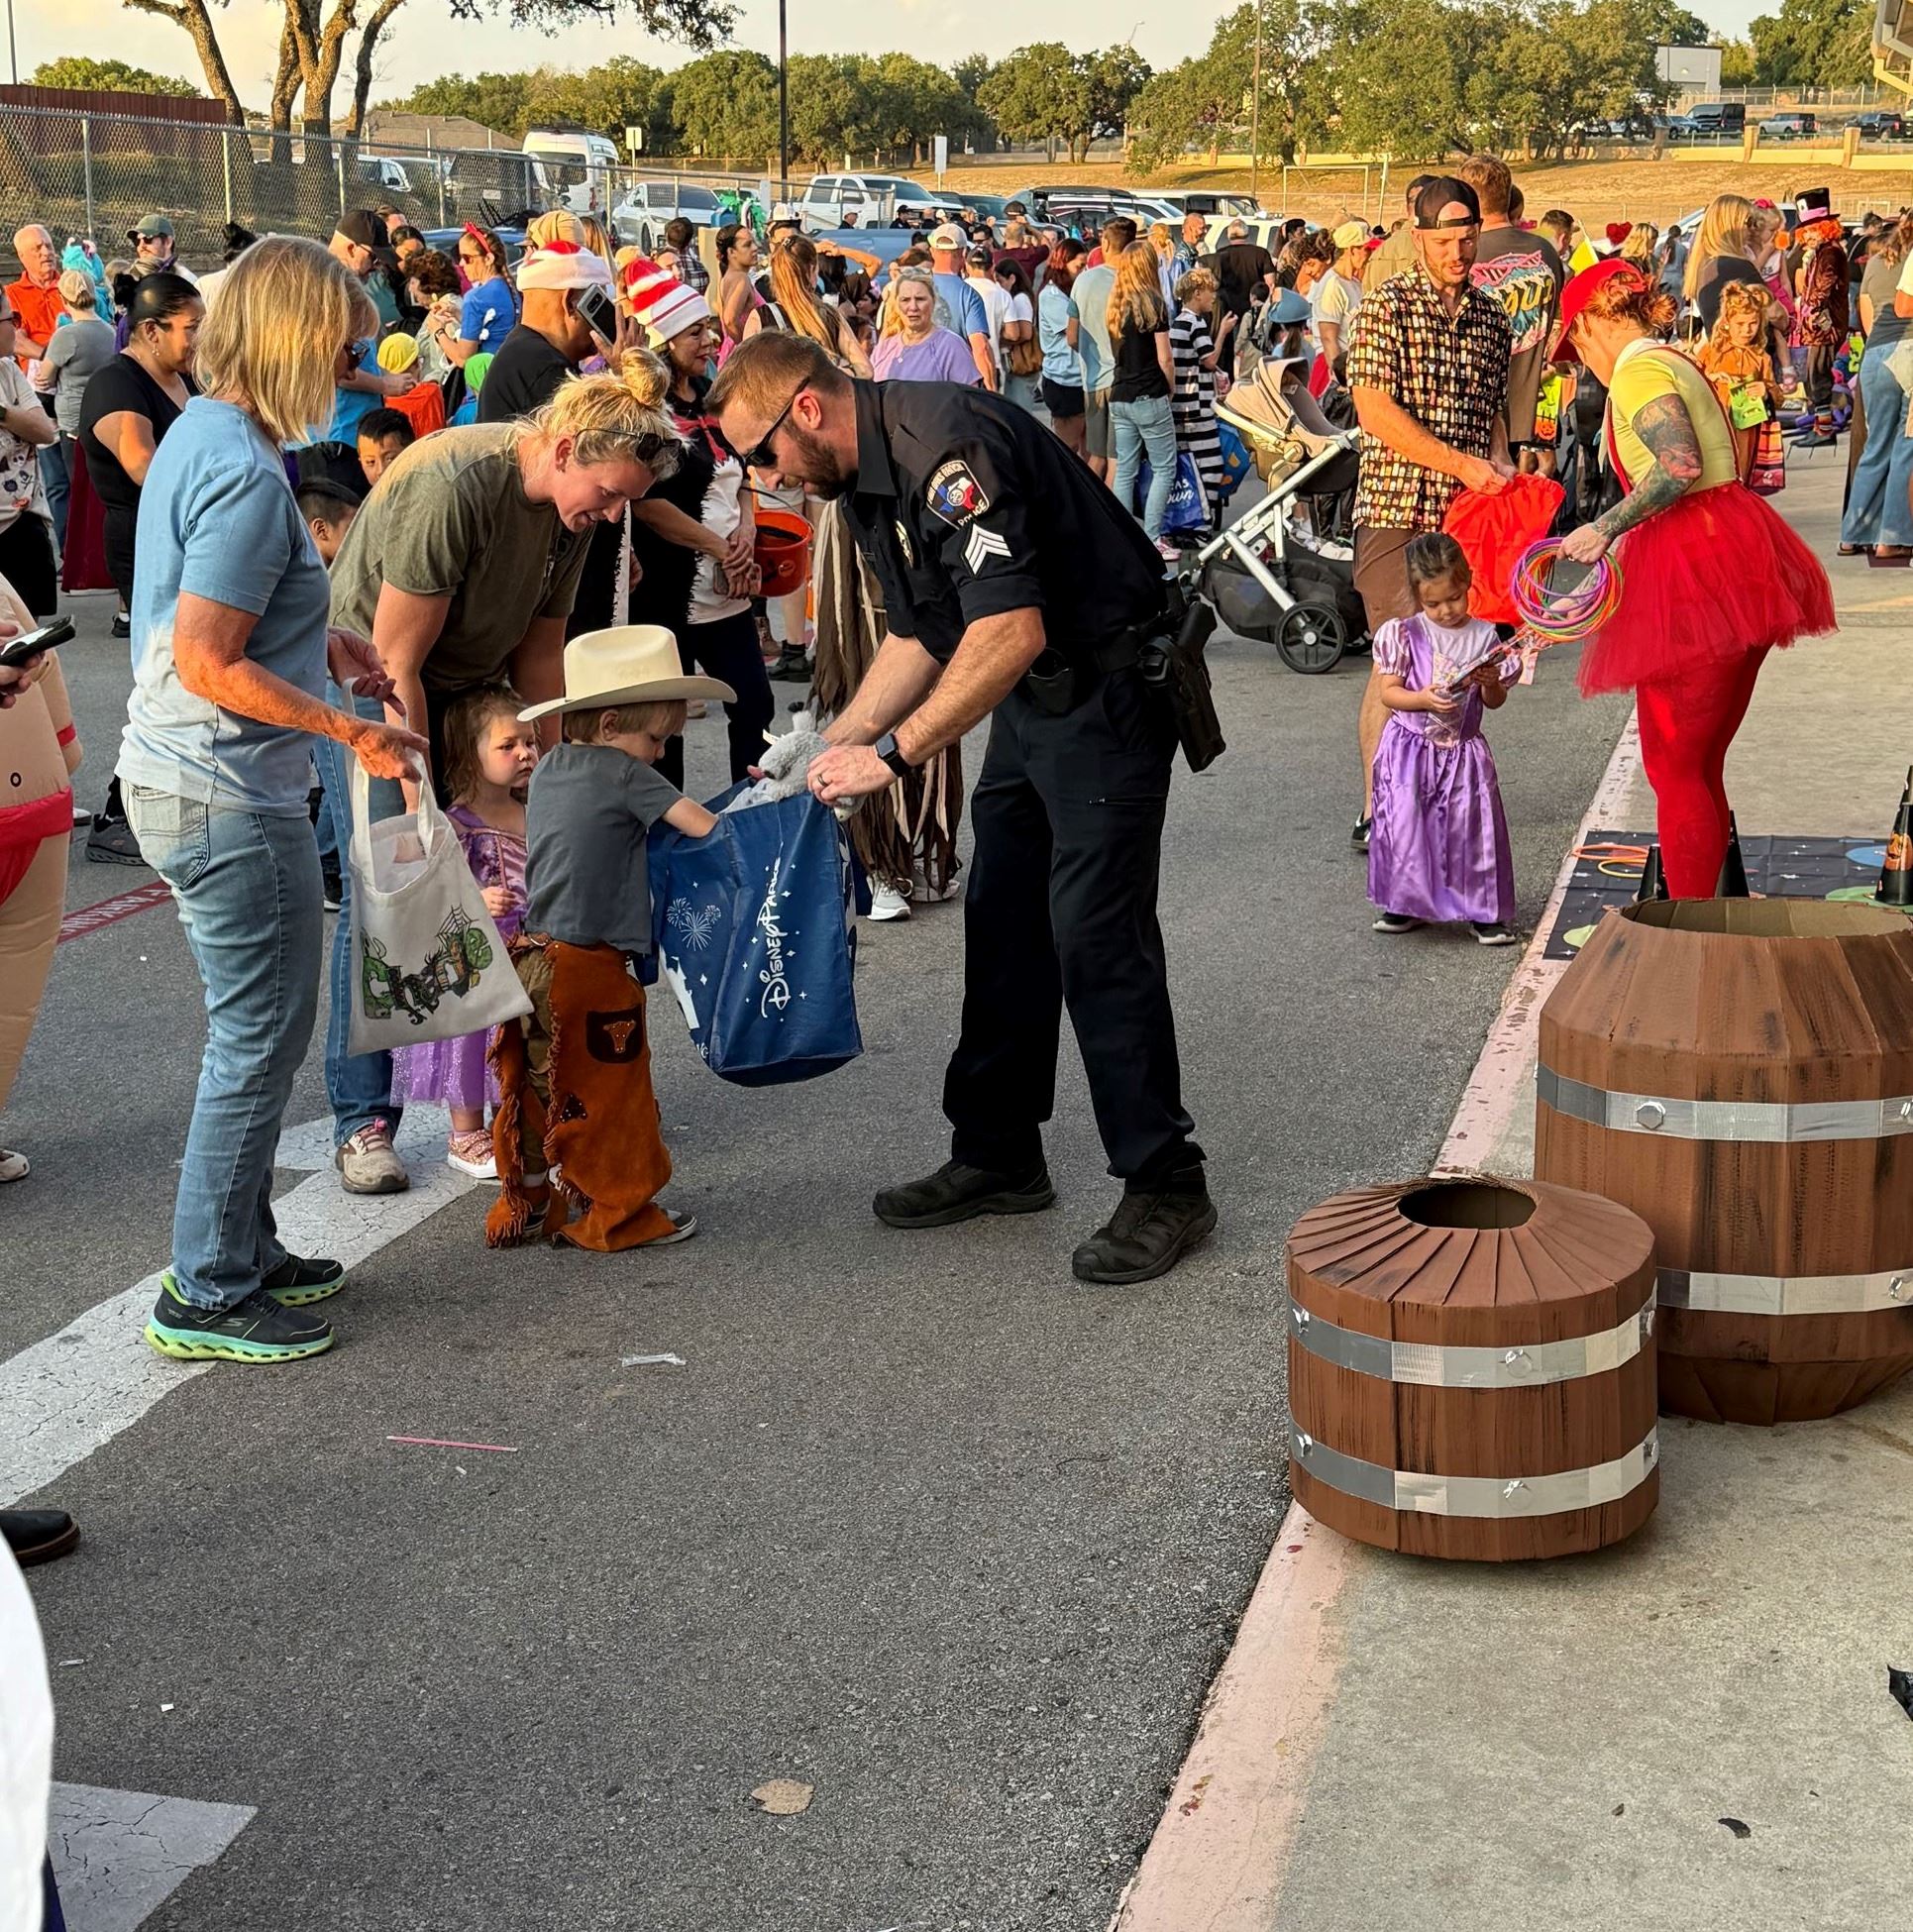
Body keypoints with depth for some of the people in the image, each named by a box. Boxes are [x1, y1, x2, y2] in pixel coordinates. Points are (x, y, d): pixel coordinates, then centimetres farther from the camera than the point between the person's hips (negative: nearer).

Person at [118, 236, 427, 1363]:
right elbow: (208, 664, -24)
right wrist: (350, 730, -18)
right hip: (230, 797, -10)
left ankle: (243, 1249, 31)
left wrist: (318, 640, 11)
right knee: (261, 1040, 0)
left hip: (186, 781, 10)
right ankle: (210, 1296, 11)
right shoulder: (248, 472, -21)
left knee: (256, 1034, 20)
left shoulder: (200, 434, 10)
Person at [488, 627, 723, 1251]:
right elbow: (705, 827, -13)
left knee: (537, 1089, 16)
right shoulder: (623, 773, -11)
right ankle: (611, 1214, 16)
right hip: (590, 965, -8)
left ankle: (528, 1205, 25)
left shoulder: (549, 768, 12)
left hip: (533, 958, 8)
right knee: (609, 1093, 6)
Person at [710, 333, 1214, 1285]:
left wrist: (893, 753, -26)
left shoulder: (943, 444, -25)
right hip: (1028, 700, 10)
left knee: (1094, 933, -11)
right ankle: (998, 1155, 23)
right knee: (1001, 925, 12)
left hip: (1107, 691, -10)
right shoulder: (865, 483, 9)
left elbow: (1012, 633, -31)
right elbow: (919, 638, 18)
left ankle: (1164, 1185, -2)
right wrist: (832, 743, 9)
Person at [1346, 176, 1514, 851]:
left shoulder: (1491, 317, 13)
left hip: (1465, 515, 5)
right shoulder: (1385, 306, -4)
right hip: (1396, 508, -5)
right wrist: (1463, 464, -15)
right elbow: (1375, 412, -12)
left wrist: (1499, 463, 1)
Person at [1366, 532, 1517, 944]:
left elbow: (1496, 702, 7)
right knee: (1405, 822, -2)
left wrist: (1489, 683, -16)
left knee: (1473, 826, -2)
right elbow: (1388, 693, -5)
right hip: (1410, 748, -1)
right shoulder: (1405, 634, -2)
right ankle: (1407, 904, 13)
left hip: (1463, 751, 1)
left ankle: (1484, 909, 7)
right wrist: (1424, 699, -22)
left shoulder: (1483, 636, 2)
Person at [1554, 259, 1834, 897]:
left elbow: (1680, 467, -24)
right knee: (1702, 767, 14)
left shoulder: (1636, 371, -9)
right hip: (1733, 566, 10)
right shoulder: (1674, 363, 21)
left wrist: (1607, 527, -19)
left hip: (1696, 575, -10)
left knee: (1674, 769, -5)